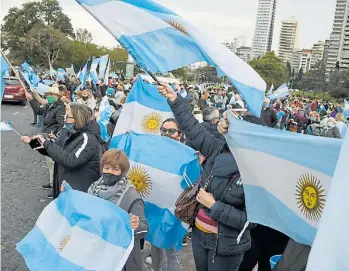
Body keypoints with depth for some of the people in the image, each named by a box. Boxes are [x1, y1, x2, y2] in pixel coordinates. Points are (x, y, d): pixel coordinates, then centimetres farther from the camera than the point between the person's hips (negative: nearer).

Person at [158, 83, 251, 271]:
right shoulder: (220, 151, -6)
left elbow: (251, 219, -22)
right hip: (199, 235, 5)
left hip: (226, 245, -5)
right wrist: (174, 99, -6)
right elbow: (195, 130, -3)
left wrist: (214, 206, -23)